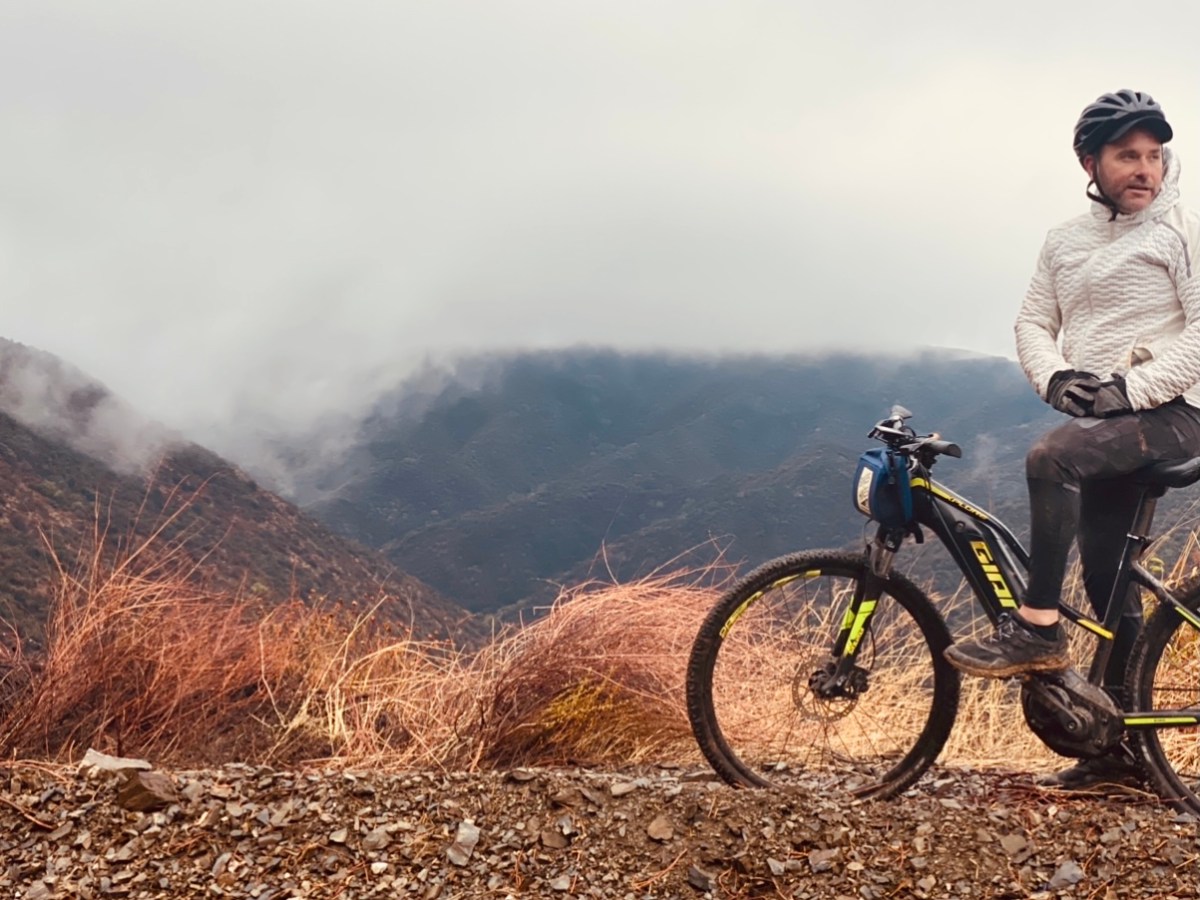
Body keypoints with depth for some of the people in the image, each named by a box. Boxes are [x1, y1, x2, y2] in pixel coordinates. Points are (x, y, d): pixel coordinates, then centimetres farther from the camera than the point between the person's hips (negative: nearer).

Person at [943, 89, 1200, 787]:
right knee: (1108, 583, 5)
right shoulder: (1066, 242, 14)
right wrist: (1056, 377, -11)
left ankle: (1037, 628, -25)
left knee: (1050, 457, -33)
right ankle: (1123, 744, 13)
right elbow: (1033, 324, 10)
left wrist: (1129, 388, -21)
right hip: (1101, 421, 6)